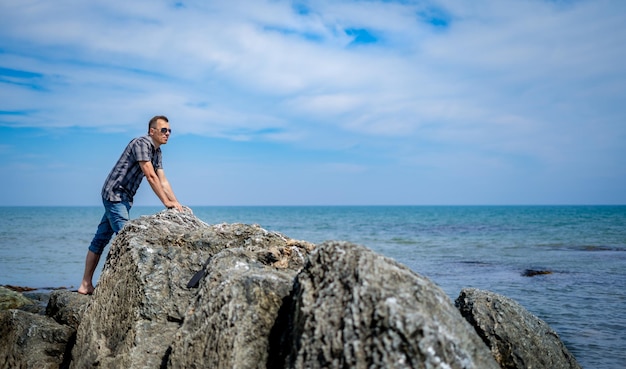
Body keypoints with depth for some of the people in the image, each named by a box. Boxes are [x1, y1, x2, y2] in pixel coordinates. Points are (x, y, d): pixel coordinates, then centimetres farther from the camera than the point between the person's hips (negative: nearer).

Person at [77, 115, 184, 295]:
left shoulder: (157, 152, 12)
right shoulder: (141, 143, -16)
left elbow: (162, 180, 9)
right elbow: (150, 176, -22)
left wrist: (176, 203, -2)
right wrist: (166, 202, -21)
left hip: (123, 198, 9)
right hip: (115, 194, -9)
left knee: (101, 239, 11)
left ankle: (86, 285, 16)